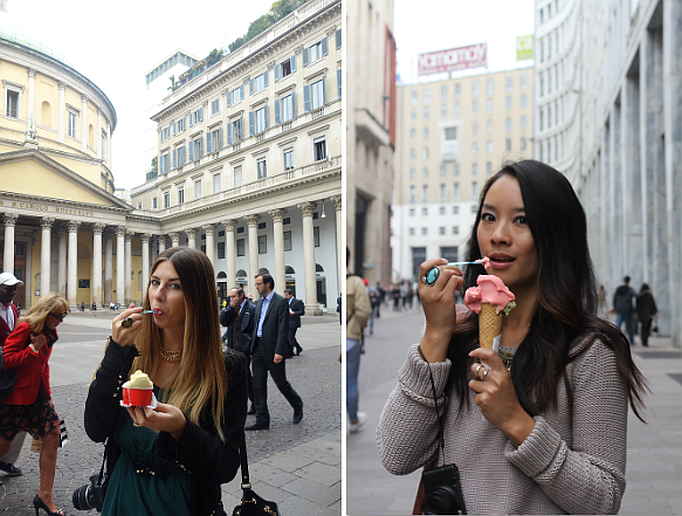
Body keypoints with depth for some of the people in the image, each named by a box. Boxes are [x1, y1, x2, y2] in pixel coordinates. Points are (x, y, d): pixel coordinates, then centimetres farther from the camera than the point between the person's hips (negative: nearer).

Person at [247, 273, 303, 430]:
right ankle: (262, 420, 14)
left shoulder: (281, 302, -11)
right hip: (259, 349, 7)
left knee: (281, 382, 5)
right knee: (258, 385, 6)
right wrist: (252, 348, 14)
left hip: (273, 349, -7)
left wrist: (279, 352, -21)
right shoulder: (259, 302, 13)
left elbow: (283, 329, -16)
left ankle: (297, 405, 31)